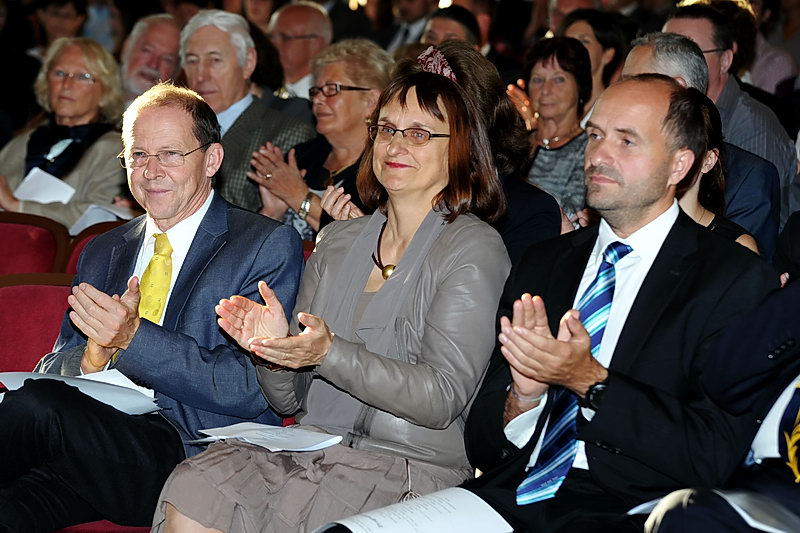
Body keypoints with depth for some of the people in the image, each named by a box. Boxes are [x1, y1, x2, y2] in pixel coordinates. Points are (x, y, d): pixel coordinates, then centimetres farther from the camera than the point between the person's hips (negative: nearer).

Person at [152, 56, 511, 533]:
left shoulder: (475, 249, -2)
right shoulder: (337, 242, 15)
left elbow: (443, 398, -12)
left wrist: (330, 355, -22)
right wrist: (273, 344, -6)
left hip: (413, 465, -5)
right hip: (310, 450, 5)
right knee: (190, 490, -24)